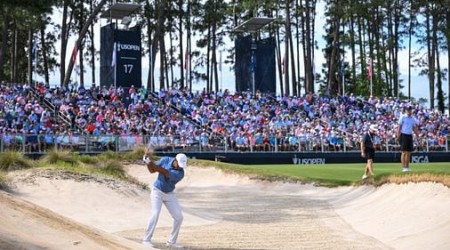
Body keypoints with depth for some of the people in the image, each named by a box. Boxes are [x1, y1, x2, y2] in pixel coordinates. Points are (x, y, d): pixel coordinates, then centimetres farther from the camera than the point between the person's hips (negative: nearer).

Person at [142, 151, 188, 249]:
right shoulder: (165, 160, -15)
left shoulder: (180, 173, -22)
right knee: (155, 214, -21)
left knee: (179, 217, -5)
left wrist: (151, 163, -44)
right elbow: (152, 170, -5)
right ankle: (146, 240, -13)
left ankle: (171, 241, 9)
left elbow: (165, 173, -36)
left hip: (169, 194, 2)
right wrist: (147, 162, -26)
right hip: (157, 191, -2)